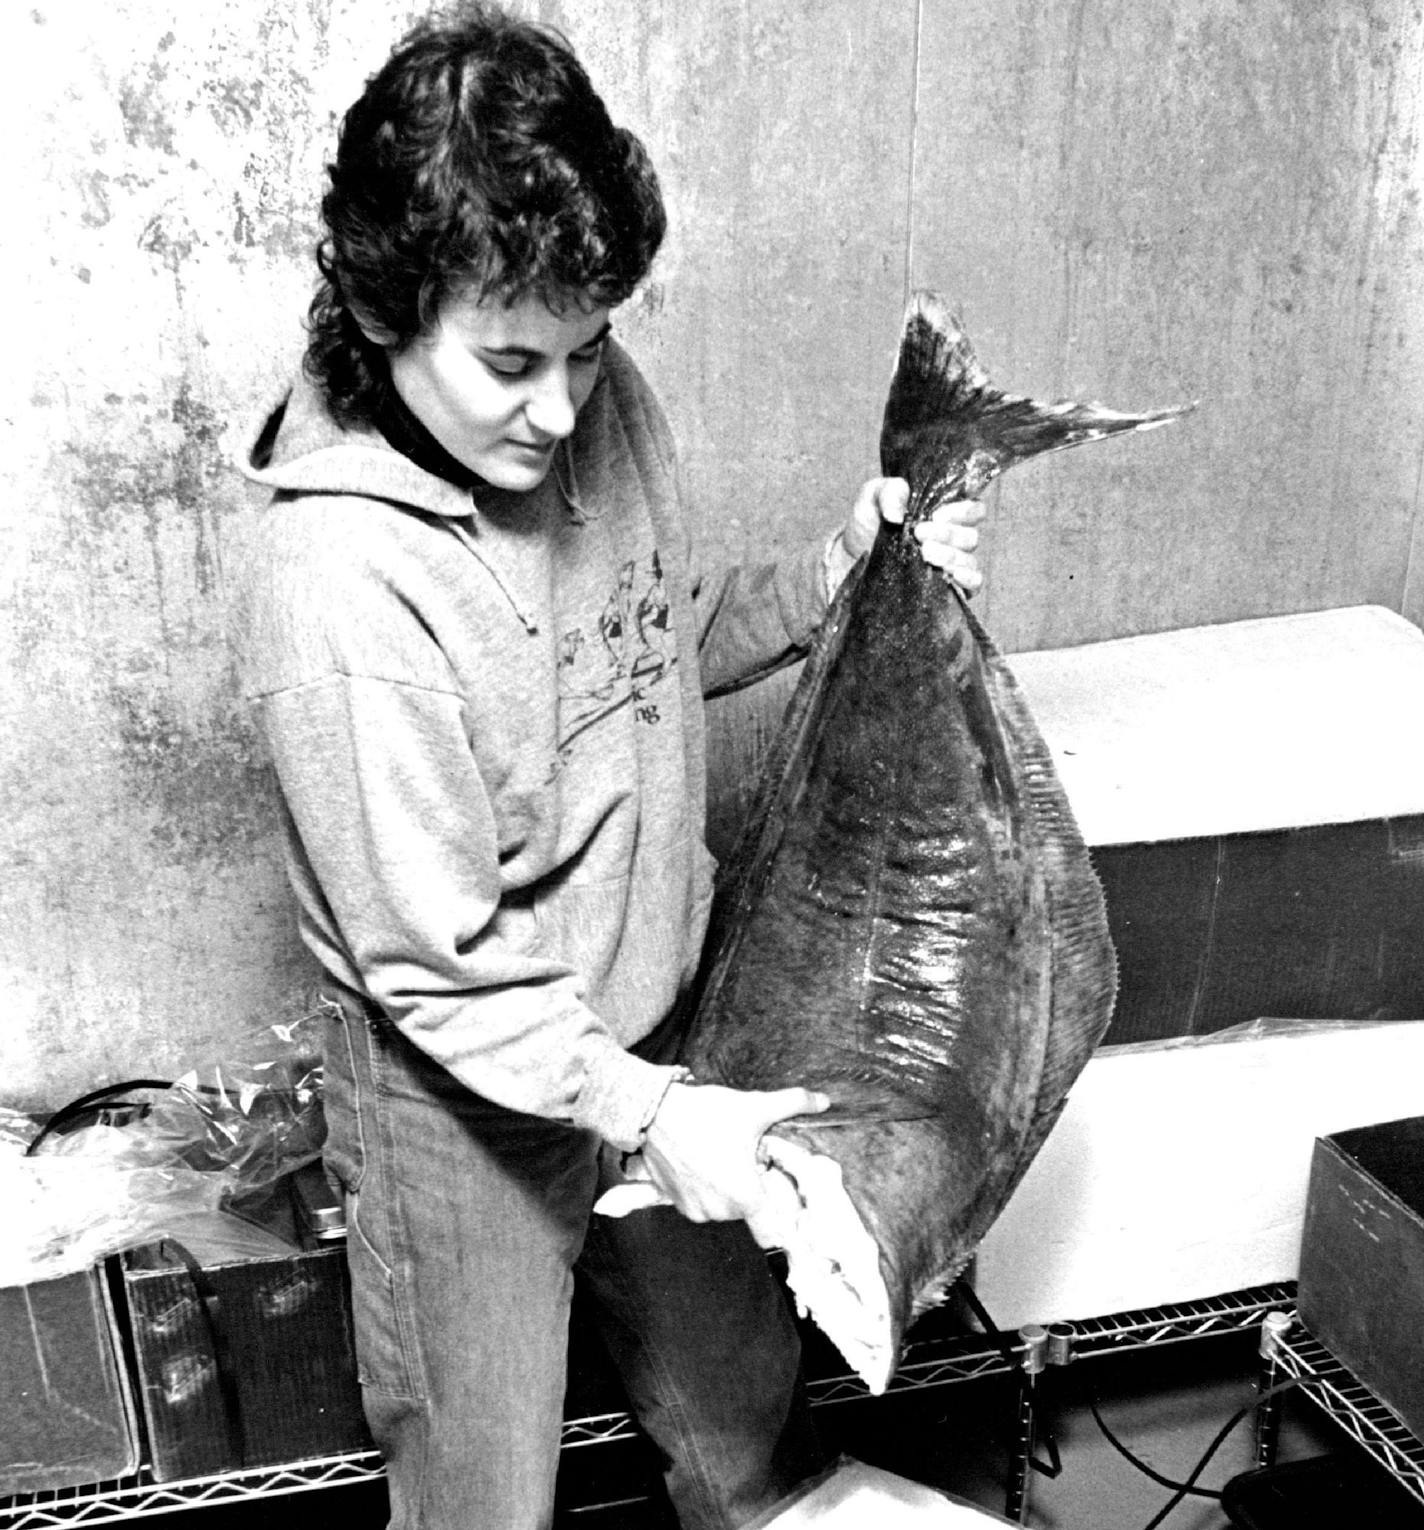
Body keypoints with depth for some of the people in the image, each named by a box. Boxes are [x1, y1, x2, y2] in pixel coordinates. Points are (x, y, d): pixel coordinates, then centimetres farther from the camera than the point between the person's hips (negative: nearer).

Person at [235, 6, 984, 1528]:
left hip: (660, 1028, 6)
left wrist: (838, 573, -6)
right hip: (466, 1099, -5)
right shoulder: (335, 583, -29)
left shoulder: (600, 401, -9)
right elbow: (435, 967, -22)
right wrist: (646, 1111, -27)